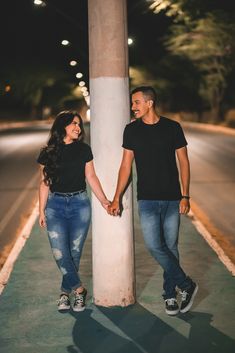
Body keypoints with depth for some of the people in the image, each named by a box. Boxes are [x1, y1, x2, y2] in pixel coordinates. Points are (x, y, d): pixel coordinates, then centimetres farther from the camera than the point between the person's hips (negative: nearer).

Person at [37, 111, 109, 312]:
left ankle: (66, 292, 19)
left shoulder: (84, 150, 4)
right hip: (56, 205, 0)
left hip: (80, 204, 0)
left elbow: (91, 177, 7)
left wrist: (103, 200, -1)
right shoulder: (48, 153, 3)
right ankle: (79, 290, 6)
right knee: (59, 252, -9)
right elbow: (44, 183, 6)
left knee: (74, 252, 3)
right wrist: (42, 210, 5)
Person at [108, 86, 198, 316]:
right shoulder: (131, 130, 3)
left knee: (170, 246, 6)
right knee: (154, 245, -8)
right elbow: (126, 165, 5)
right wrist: (116, 198, 1)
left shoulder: (172, 128, -1)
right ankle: (186, 286, 8)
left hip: (172, 199, -1)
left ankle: (169, 294, 21)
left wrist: (185, 196, -4)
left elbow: (183, 162, 2)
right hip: (147, 200, 1)